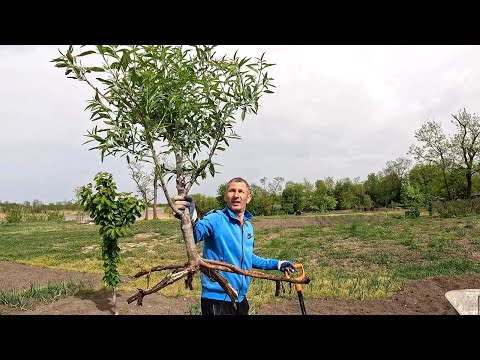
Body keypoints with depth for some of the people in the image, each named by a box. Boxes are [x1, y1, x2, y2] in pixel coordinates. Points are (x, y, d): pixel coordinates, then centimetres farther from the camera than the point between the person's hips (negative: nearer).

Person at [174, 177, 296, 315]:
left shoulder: (248, 226, 7)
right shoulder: (216, 219, -15)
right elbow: (196, 233, -36)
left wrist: (276, 264, 22)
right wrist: (190, 219, -58)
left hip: (240, 299, 7)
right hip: (217, 300, -7)